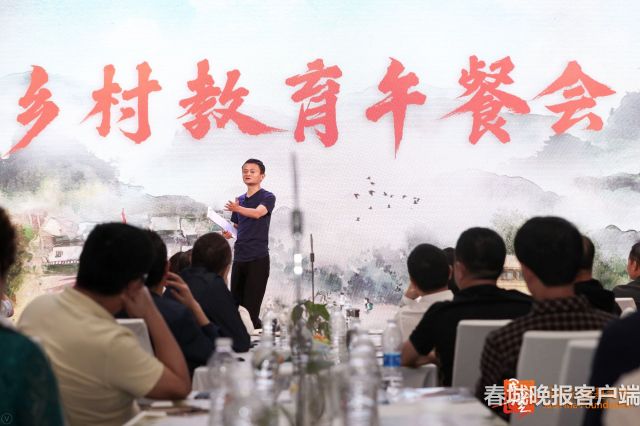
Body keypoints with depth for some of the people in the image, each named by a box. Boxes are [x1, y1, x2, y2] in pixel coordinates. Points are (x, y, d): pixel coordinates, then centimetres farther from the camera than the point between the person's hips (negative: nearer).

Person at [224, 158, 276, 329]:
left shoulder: (268, 197, -3)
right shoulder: (239, 200, 17)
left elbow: (257, 213, -23)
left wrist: (237, 209, -40)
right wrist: (228, 233, 4)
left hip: (258, 258, -6)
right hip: (239, 257, 6)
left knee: (251, 307, -10)